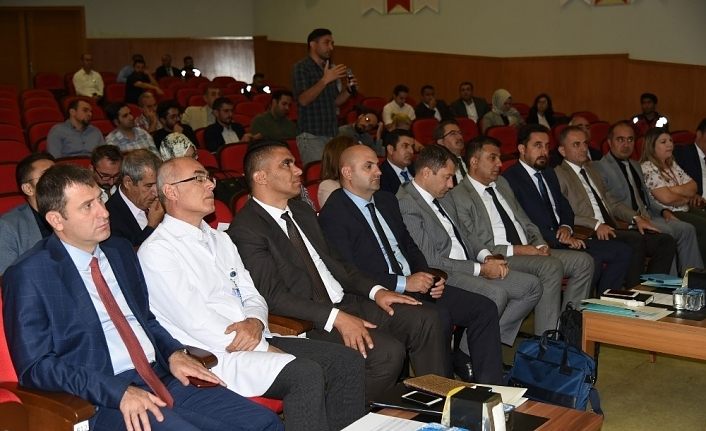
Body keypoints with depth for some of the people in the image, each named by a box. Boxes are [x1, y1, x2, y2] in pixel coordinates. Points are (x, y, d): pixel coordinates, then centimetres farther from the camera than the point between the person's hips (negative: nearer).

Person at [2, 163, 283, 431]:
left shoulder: (120, 250, 16)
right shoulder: (29, 275, -4)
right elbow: (36, 366, -9)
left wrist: (173, 353, 3)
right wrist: (119, 392, -19)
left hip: (163, 378, 7)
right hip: (105, 401, -6)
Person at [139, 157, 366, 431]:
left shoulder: (219, 239, 20)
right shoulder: (156, 251, -6)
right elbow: (197, 323, -14)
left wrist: (255, 323, -7)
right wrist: (264, 351, -13)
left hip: (256, 340, 8)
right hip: (213, 354, -8)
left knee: (349, 362, -8)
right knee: (306, 374, -28)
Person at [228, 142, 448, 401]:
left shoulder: (302, 211, 16)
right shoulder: (245, 230, -12)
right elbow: (273, 297, -18)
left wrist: (375, 291, 5)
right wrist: (335, 318, -26)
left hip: (345, 302, 9)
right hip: (309, 322, -8)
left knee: (425, 320, -4)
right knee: (387, 352, -26)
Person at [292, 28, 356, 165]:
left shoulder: (331, 68, 16)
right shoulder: (301, 68, -5)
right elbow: (303, 100, -18)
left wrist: (348, 90, 1)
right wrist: (325, 80, -25)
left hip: (332, 134, 7)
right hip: (311, 136, -6)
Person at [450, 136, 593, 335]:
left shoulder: (502, 183, 19)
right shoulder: (459, 196, -7)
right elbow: (474, 247, -13)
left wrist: (540, 245, 2)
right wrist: (514, 250, -16)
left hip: (529, 251, 8)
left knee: (583, 261, -8)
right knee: (551, 266, -31)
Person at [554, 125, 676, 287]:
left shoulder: (590, 168, 24)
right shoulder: (559, 175, -2)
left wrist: (636, 218, 9)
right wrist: (596, 225, -22)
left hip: (610, 229, 8)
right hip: (590, 234, -8)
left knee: (666, 241, -9)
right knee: (635, 240, -32)